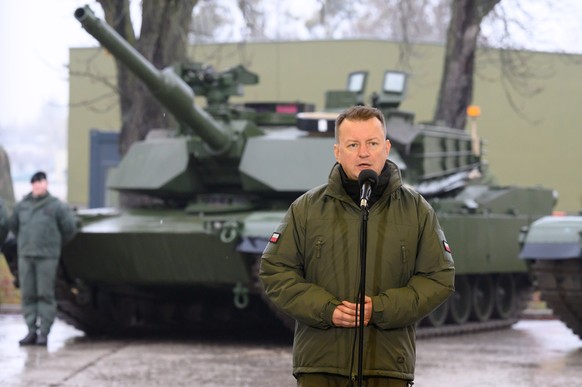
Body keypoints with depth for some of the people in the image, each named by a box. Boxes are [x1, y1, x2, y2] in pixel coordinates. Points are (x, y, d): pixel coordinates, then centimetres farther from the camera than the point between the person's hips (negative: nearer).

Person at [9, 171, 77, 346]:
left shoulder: (56, 206, -2)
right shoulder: (22, 205, 9)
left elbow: (70, 228, 3)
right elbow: (13, 225, 25)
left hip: (47, 257, -4)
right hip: (25, 256, 4)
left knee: (45, 295, -5)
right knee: (27, 295, 3)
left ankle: (44, 332, -3)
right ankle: (31, 331, 8)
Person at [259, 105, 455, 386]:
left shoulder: (416, 210, 7)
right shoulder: (306, 209, 6)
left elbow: (439, 278, 5)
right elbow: (274, 271, 6)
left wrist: (381, 309, -10)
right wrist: (325, 309, -10)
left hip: (388, 364, 0)